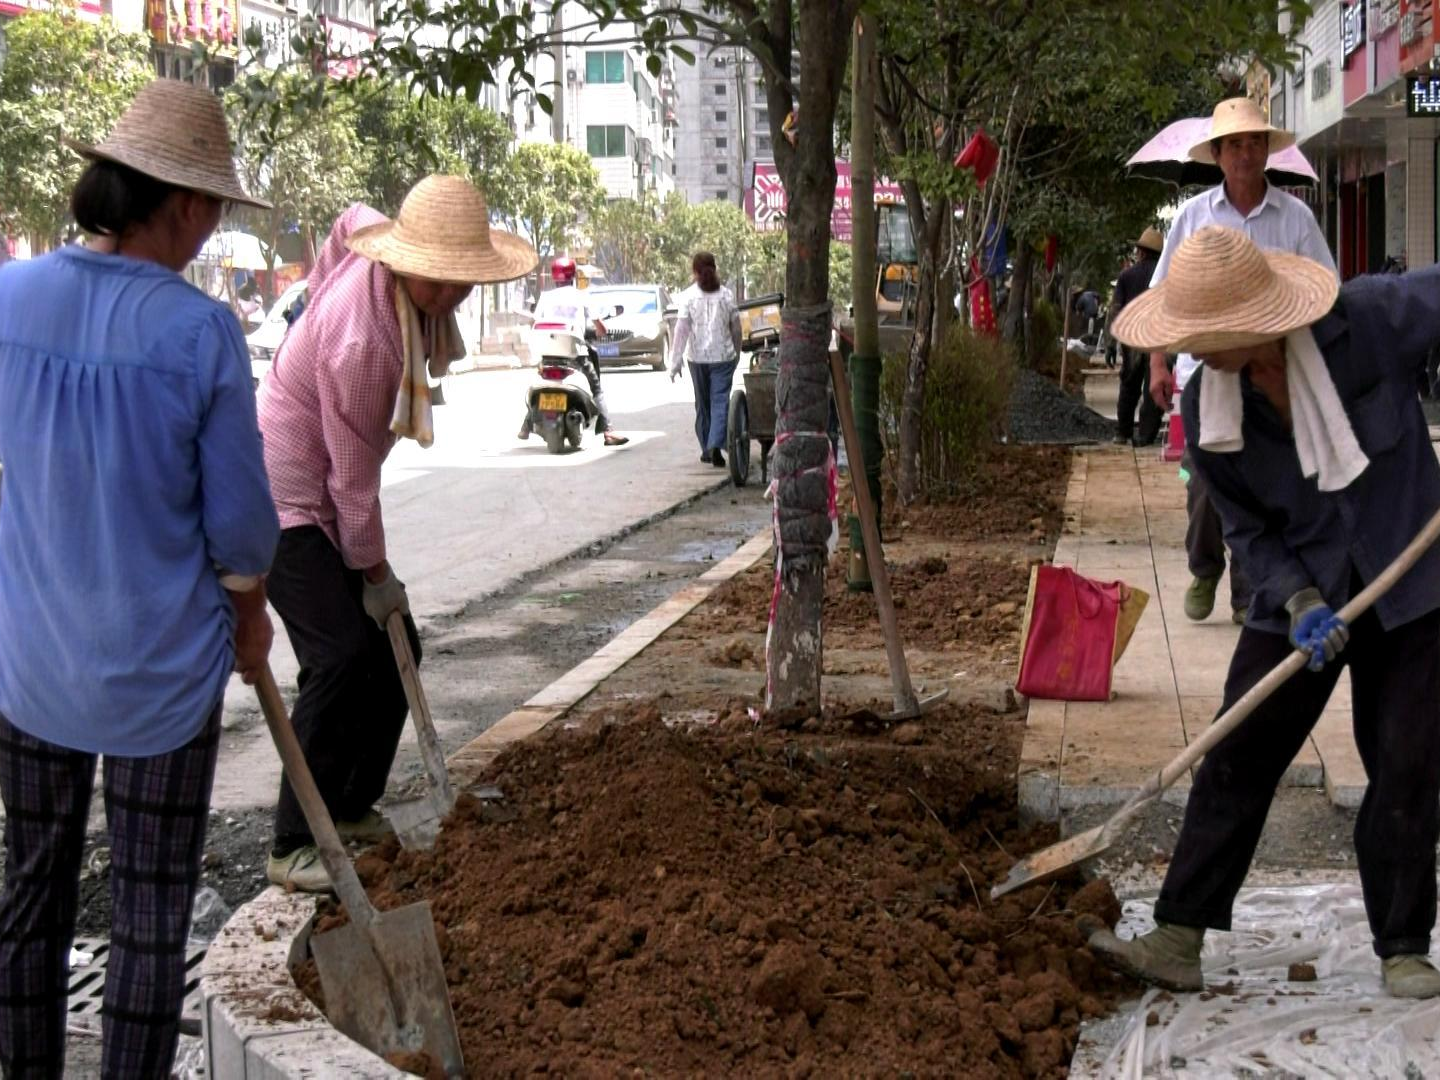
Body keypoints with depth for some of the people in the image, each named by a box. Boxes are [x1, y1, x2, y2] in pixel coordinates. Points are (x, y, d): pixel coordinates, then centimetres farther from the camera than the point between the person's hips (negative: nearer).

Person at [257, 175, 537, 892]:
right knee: (343, 657, -18)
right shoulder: (361, 337, -31)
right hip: (287, 502, -10)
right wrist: (375, 572, -13)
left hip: (326, 500, 10)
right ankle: (293, 847, -9)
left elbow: (355, 218, 21)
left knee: (393, 647, 8)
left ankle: (352, 809, 20)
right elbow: (353, 473, -23)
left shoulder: (378, 263, -5)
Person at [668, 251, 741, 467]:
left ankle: (706, 449, 20)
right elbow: (736, 328, 7)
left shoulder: (688, 296, -5)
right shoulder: (726, 295, 1)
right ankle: (716, 445, -20)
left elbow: (681, 330, -9)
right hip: (723, 357, 0)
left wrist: (675, 362, -8)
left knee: (702, 404, 13)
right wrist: (737, 352, 22)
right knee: (720, 402, -2)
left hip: (698, 358, 0)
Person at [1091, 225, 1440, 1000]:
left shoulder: (1371, 319, -21)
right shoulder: (1207, 409, -11)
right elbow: (1248, 529, -3)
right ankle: (1177, 940, 4)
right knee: (1235, 759, -1)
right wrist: (1296, 600, -21)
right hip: (1302, 595, 2)